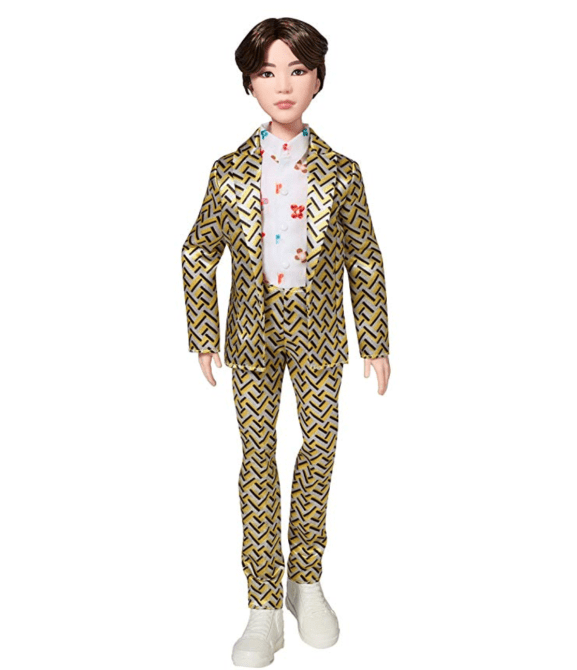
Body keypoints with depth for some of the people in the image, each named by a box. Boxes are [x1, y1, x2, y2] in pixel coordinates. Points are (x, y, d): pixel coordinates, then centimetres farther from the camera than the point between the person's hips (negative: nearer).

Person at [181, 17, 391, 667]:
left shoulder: (340, 172, -2)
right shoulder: (230, 172, -1)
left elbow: (364, 261, 3)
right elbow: (198, 254, 5)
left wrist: (376, 342, 3)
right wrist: (202, 337, 1)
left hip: (318, 331, 0)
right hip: (253, 332, 0)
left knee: (319, 450, 5)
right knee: (257, 457, 2)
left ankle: (306, 582, 25)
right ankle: (264, 608, 9)